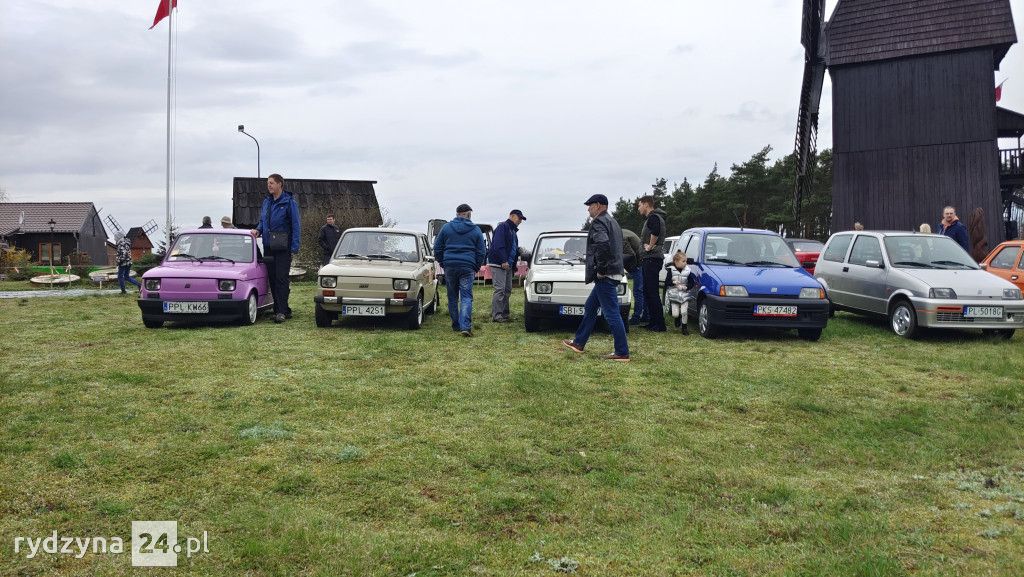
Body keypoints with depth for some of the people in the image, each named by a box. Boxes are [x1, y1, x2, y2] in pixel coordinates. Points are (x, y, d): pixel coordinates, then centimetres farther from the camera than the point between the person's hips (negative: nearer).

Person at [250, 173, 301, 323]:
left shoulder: (289, 202, -6)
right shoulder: (266, 202, 14)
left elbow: (296, 225, -9)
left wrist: (294, 247, -15)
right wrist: (258, 230, 2)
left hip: (283, 248, -7)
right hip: (268, 246, 7)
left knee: (281, 278, -9)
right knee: (272, 278, 8)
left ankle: (281, 311, -9)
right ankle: (284, 310, 15)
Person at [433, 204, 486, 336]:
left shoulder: (446, 227, 6)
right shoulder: (476, 230, 5)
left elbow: (437, 249, 8)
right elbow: (481, 252, 7)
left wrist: (443, 263, 18)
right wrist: (476, 268, 16)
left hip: (449, 266, 1)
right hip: (467, 267, -1)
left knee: (452, 297, 12)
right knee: (466, 297, -4)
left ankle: (456, 325, 18)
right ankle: (465, 326, -17)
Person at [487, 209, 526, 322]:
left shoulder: (513, 231, 22)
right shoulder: (502, 227, -9)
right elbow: (498, 245, -20)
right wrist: (504, 261, -25)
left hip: (508, 265, 10)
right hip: (498, 264, -10)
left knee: (507, 290, 10)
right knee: (500, 289, -13)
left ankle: (504, 314, 16)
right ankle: (496, 315, -13)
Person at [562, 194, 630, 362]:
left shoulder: (598, 223, -13)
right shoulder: (612, 221, 20)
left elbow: (603, 245, -30)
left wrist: (600, 269, -20)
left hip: (605, 276, -11)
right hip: (613, 273, 11)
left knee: (612, 314, -7)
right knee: (590, 308, 19)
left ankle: (622, 353, -4)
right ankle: (578, 343, 28)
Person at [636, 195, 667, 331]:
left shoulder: (653, 217, -13)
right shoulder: (650, 218, 21)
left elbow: (655, 231, -34)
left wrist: (650, 246, -23)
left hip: (652, 259, -11)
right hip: (649, 259, 11)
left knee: (653, 292, -9)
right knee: (648, 292, 14)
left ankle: (659, 324, -7)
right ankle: (652, 322, 20)